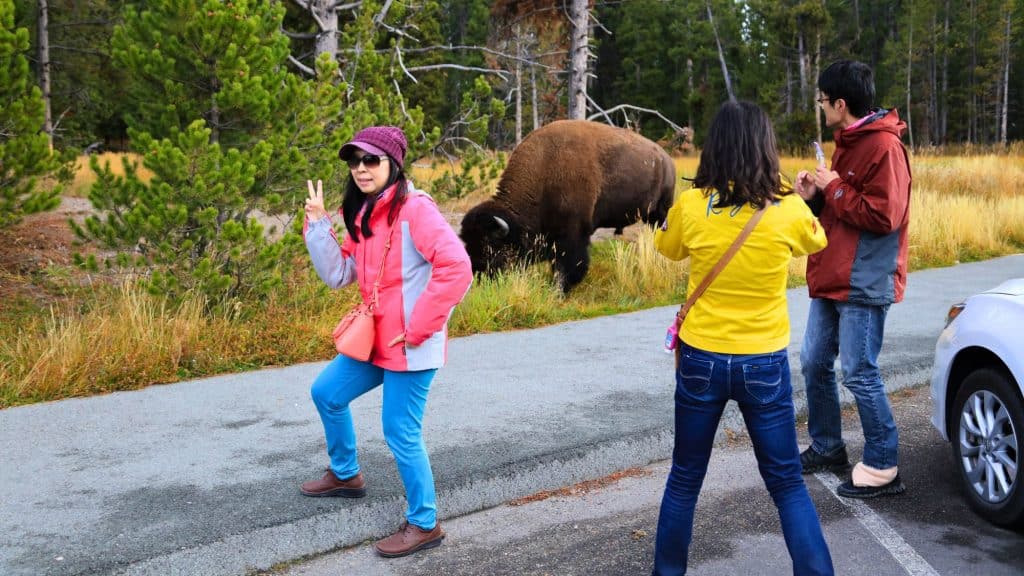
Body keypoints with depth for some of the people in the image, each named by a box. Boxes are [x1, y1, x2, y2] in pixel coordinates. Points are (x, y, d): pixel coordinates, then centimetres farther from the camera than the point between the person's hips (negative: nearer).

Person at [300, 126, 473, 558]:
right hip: (376, 339, 9)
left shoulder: (414, 208, -17)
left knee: (401, 433, -3)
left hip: (410, 345, -9)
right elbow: (338, 274, 7)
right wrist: (318, 223, -1)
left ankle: (424, 524, 14)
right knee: (326, 393, 21)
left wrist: (418, 327, -22)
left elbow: (456, 268, -26)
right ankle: (345, 475, 42)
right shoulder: (364, 214, 10)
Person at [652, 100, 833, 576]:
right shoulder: (789, 210, -10)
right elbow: (815, 242, 14)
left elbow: (666, 247, 10)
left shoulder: (691, 206, -12)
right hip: (764, 364, 0)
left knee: (684, 479, 16)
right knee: (787, 483, 13)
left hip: (701, 360, 1)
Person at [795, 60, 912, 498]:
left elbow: (883, 215, -22)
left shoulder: (884, 146, -15)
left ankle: (883, 467, 8)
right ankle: (826, 448, 29)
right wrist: (815, 195, 2)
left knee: (859, 374, -4)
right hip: (831, 279, 10)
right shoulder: (847, 142, 16)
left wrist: (834, 188, -14)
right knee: (814, 364, 14)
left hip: (863, 284, -10)